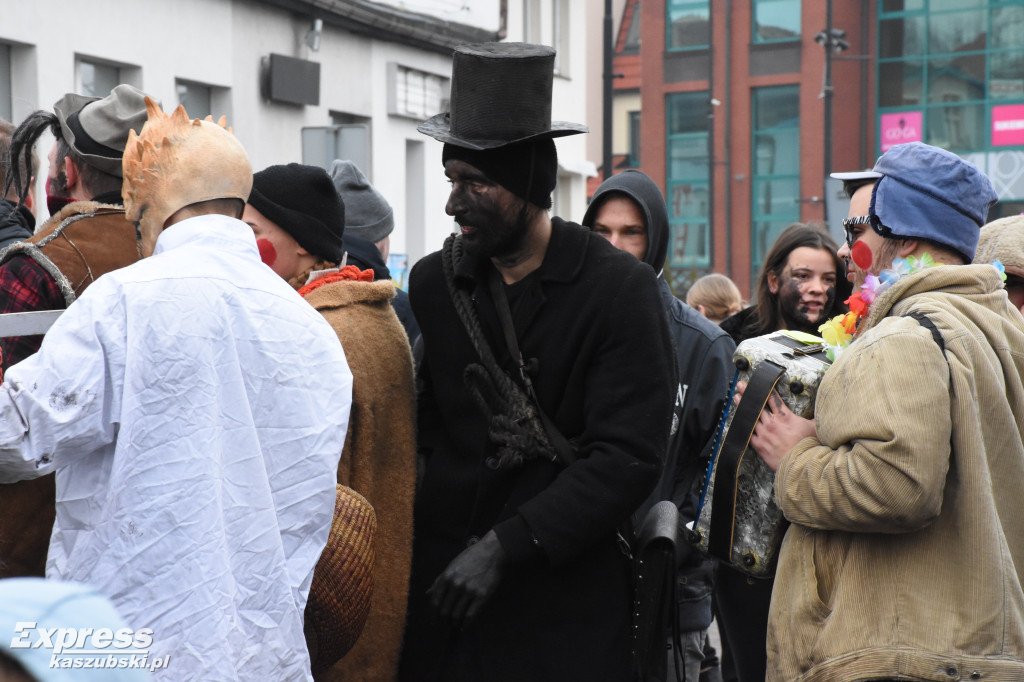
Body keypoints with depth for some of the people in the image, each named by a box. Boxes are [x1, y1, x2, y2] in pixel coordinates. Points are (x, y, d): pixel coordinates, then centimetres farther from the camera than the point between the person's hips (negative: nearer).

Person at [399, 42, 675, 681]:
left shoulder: (621, 287, -8)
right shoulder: (433, 282, 5)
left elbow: (628, 458, -14)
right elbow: (425, 430, 12)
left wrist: (505, 545, -19)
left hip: (564, 601, -3)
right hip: (442, 584, 4)